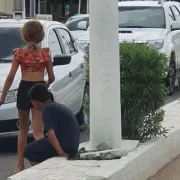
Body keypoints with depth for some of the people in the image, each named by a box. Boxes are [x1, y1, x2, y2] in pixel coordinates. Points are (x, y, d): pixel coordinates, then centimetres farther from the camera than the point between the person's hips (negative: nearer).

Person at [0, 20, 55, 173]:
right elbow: (51, 77, 3)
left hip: (24, 90, 0)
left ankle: (20, 166, 19)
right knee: (38, 132, -1)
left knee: (23, 129, 16)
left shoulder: (19, 53, -4)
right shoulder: (45, 53, -2)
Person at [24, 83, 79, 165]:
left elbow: (51, 135, -21)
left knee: (29, 150, 4)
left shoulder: (47, 109, -11)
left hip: (64, 147, -9)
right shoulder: (59, 106, 17)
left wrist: (61, 153, -22)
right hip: (73, 148, 9)